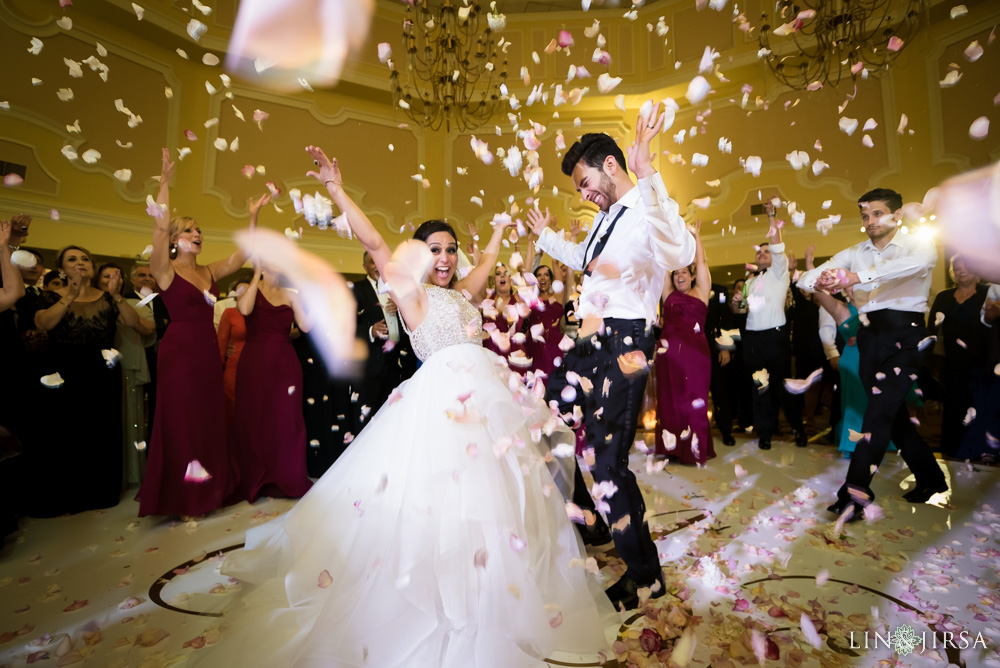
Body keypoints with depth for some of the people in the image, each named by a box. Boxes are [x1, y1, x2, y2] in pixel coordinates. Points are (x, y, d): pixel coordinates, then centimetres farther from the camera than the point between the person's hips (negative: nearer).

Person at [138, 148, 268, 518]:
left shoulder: (209, 272, 12)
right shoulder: (165, 271, -4)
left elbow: (243, 254, 6)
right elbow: (160, 228, -19)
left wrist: (253, 217, 0)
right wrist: (164, 182, -22)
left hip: (209, 352, 6)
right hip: (179, 351, -6)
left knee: (209, 421, 11)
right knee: (180, 421, 3)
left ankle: (206, 492, 24)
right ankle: (183, 500, 16)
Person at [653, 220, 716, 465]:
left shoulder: (701, 292, 11)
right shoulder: (669, 294, 12)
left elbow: (701, 263, 6)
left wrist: (696, 237, 9)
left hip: (695, 351, -1)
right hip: (669, 351, 1)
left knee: (695, 399, 1)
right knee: (670, 399, 3)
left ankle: (695, 449, 11)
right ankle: (673, 447, 12)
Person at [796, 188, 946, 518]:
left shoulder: (917, 244, 2)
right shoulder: (853, 254, 13)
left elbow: (919, 261, -25)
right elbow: (804, 278, 2)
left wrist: (859, 276, -36)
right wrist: (818, 280, -23)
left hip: (905, 333, -5)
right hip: (870, 335, 5)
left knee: (880, 408, -15)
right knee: (893, 412, 13)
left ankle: (855, 490, -14)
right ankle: (930, 478, 33)